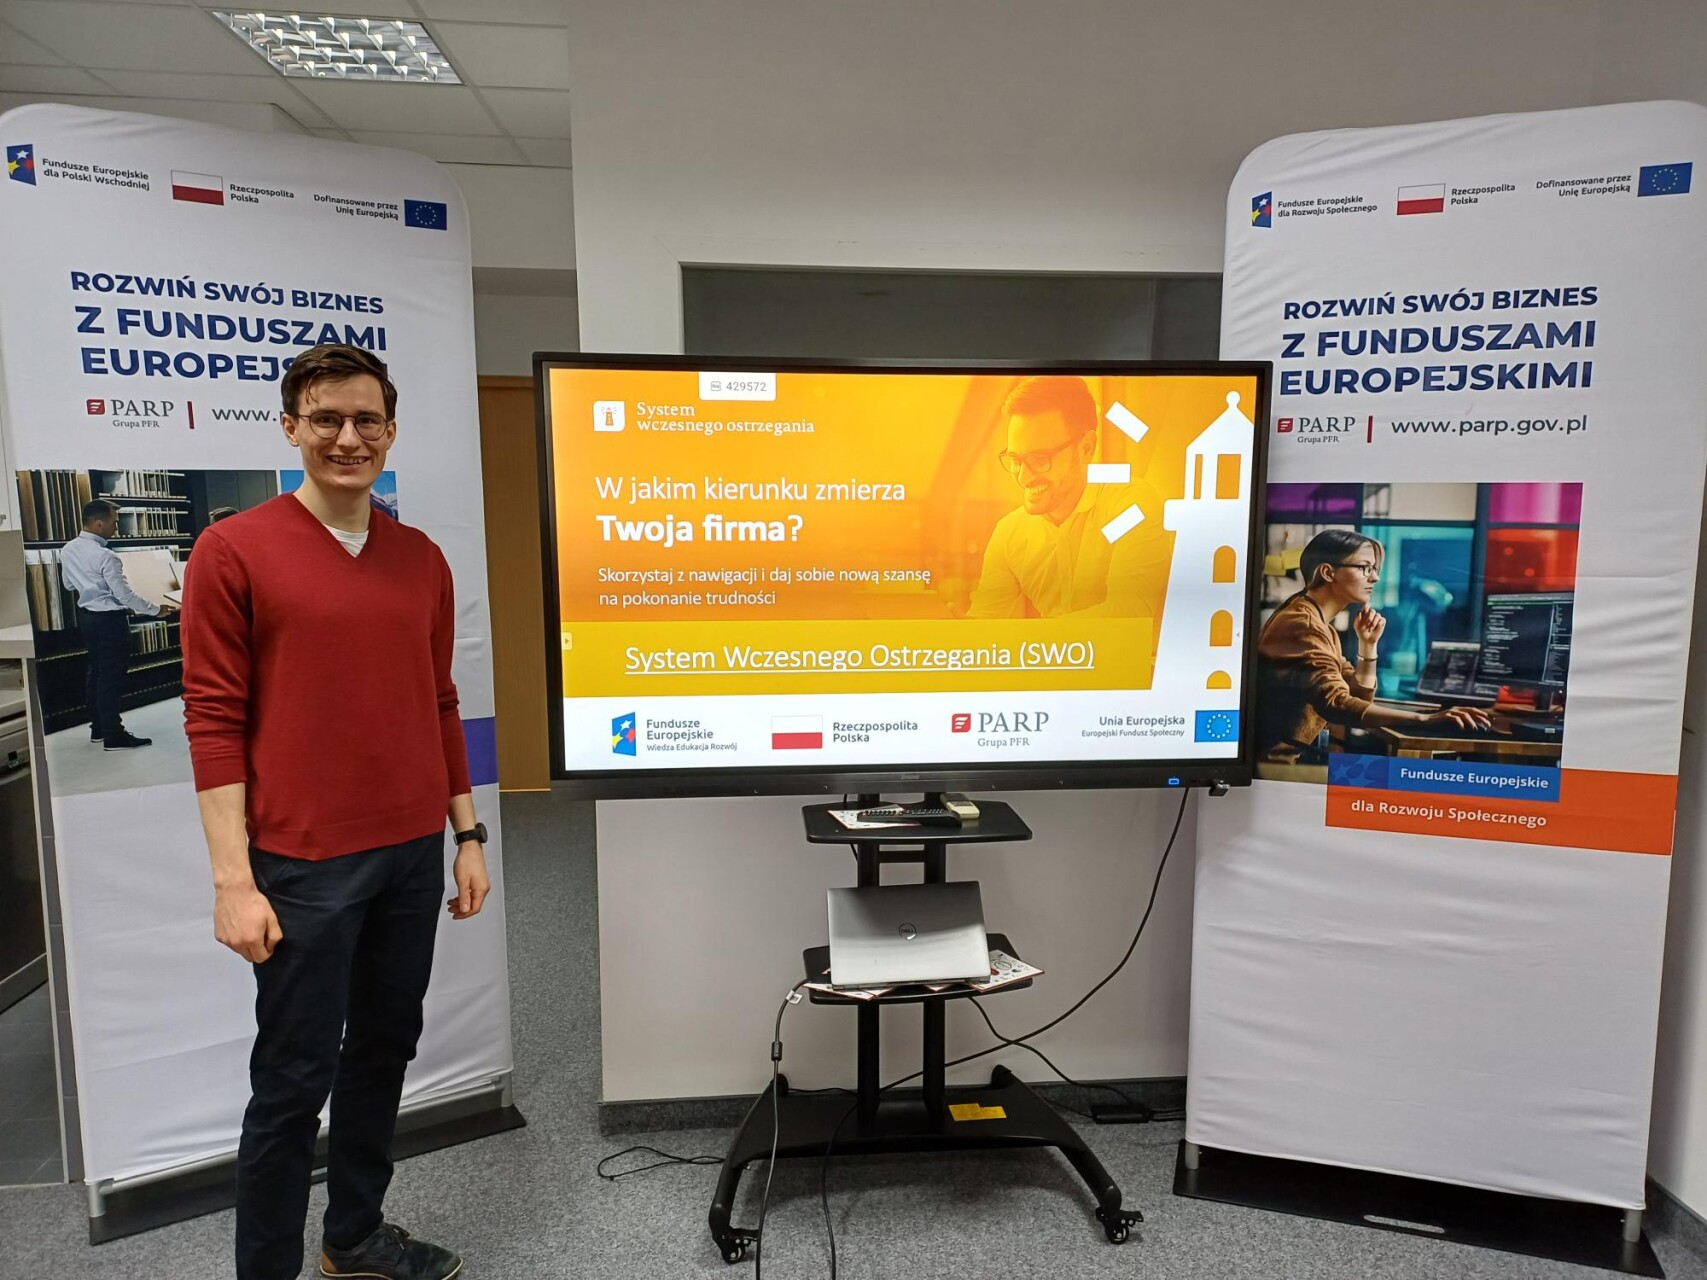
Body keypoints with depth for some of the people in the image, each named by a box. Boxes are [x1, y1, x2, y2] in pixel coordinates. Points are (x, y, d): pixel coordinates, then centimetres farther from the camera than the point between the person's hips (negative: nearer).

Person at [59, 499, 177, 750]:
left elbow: (69, 584, 15)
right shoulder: (106, 556, -23)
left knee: (94, 672, 17)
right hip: (110, 620, -9)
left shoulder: (67, 550, 2)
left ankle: (98, 728, 26)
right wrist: (156, 610, -10)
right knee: (111, 677, -3)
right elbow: (125, 596, -21)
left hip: (86, 616, 9)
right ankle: (114, 736, 1)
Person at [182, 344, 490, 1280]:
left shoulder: (421, 559, 8)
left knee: (384, 1050, 17)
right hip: (303, 862, -5)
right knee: (294, 1080, 7)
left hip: (414, 852, 5)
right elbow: (214, 721, -8)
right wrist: (234, 879, -12)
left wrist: (467, 835, 11)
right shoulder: (233, 552, -6)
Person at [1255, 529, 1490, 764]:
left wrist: (1369, 644, 4)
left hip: (1293, 754, 9)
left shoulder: (1320, 624, 14)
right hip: (1276, 760, -9)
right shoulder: (1303, 624, -17)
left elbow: (1360, 697, 16)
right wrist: (1425, 719, -35)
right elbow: (1337, 704, -31)